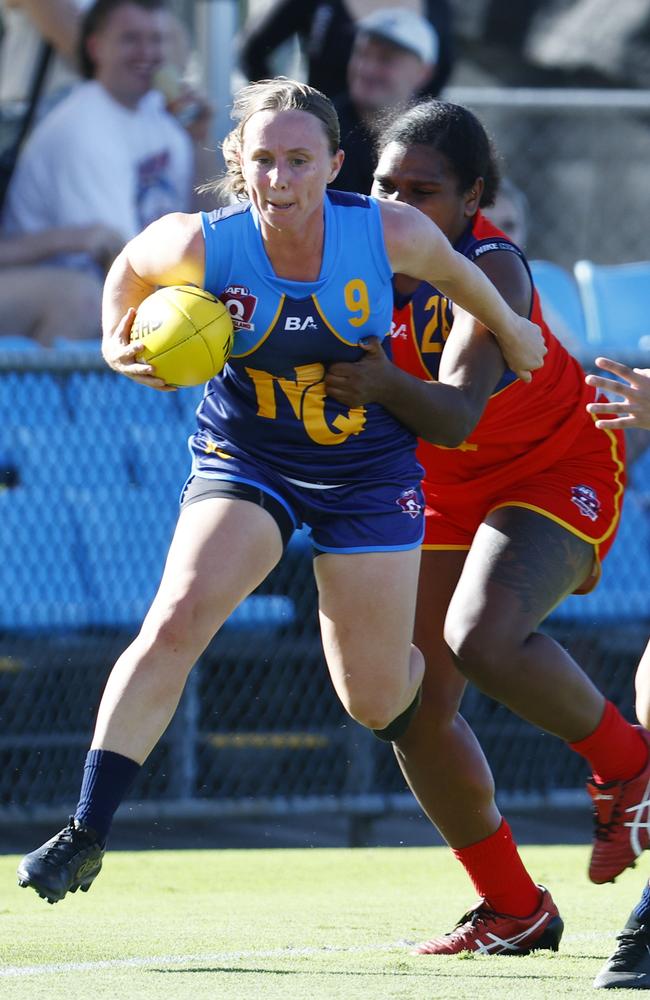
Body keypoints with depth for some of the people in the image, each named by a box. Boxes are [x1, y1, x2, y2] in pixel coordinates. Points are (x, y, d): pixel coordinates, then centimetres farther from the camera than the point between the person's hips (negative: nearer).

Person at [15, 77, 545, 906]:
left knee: (376, 701, 6)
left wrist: (507, 327, 19)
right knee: (175, 619, -25)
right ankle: (87, 831, -20)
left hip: (368, 469, 1)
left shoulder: (390, 235, -21)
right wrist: (120, 346, -15)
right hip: (244, 458, 0)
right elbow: (130, 265, 2)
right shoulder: (200, 247, -21)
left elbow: (453, 270, 3)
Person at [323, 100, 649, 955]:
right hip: (446, 490, 7)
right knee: (417, 705, -2)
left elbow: (458, 415, -39)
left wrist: (387, 384, -59)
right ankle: (514, 910, 13)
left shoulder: (490, 268, -27)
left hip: (561, 469, -7)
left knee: (480, 638, -32)